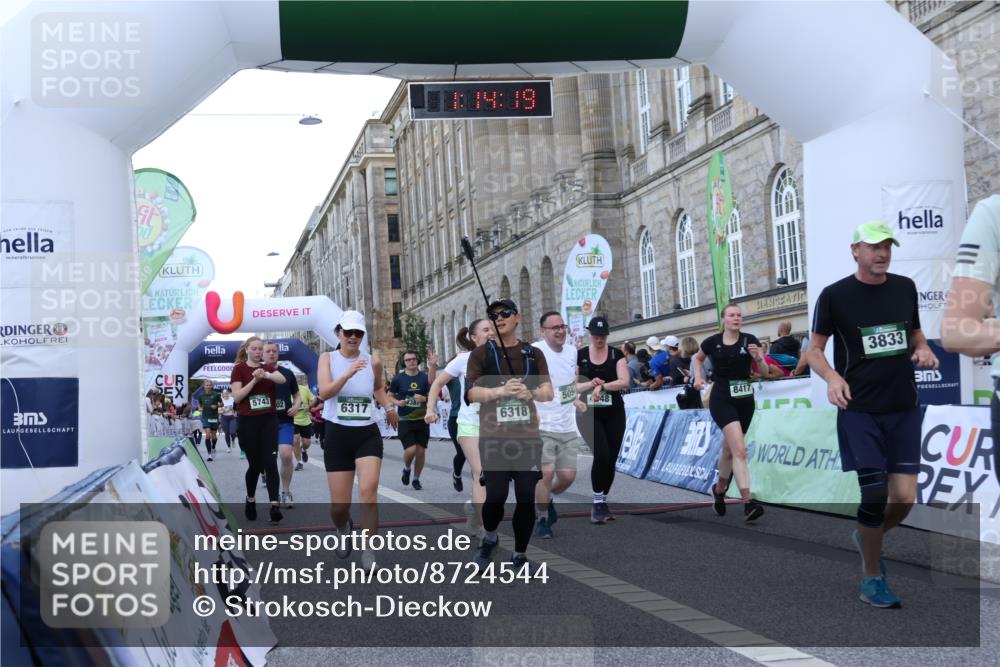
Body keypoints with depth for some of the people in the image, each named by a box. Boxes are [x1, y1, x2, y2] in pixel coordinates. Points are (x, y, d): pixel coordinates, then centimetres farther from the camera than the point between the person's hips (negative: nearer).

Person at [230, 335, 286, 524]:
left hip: (269, 420, 2)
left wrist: (266, 375, -31)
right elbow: (236, 396, -9)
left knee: (270, 463, -8)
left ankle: (274, 506, -13)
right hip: (248, 422, -2)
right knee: (255, 465, 5)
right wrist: (254, 380, -17)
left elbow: (282, 379, -13)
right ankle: (250, 500, 29)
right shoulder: (239, 369, 0)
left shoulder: (268, 368, 9)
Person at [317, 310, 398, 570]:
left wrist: (388, 406, 6)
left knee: (368, 490, -20)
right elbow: (323, 393, -17)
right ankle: (343, 529, 38)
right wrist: (347, 374, -31)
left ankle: (368, 551, -10)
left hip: (368, 434, 1)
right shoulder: (327, 358, -1)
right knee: (339, 504, 2)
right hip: (337, 434, 0)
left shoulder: (373, 361, 3)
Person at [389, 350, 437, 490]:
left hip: (422, 420, 2)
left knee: (420, 451, 4)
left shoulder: (424, 377, 1)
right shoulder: (398, 378, 0)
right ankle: (407, 469, 20)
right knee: (410, 450, -13)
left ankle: (416, 479, 23)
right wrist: (397, 402, -12)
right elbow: (389, 396, 7)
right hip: (405, 421, -2)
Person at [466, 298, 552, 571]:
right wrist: (502, 390, -21)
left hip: (528, 437, 2)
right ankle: (489, 539, 24)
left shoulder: (534, 354, 10)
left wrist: (530, 393, -18)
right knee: (495, 497, -7)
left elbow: (548, 392, 4)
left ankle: (519, 555, 19)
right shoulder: (481, 354, 4)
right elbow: (472, 393, -5)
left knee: (526, 499, 2)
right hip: (494, 438, -2)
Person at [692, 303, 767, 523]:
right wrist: (698, 377, 2)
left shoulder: (750, 340, 0)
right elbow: (698, 359, 18)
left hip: (745, 400, 3)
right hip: (722, 400, -3)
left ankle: (719, 489, 41)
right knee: (739, 450, -18)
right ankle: (748, 502, -23)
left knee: (729, 450, 16)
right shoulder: (712, 342, -2)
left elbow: (765, 370, -3)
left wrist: (758, 357, -23)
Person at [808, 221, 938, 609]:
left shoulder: (905, 287, 8)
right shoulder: (834, 295, -5)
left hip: (904, 409, 4)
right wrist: (832, 377, -19)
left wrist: (924, 351, 0)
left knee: (905, 497, -1)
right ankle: (872, 579, 12)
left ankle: (868, 538, 31)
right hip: (859, 412, -4)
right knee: (874, 496, -6)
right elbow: (814, 349, 0)